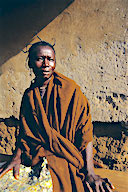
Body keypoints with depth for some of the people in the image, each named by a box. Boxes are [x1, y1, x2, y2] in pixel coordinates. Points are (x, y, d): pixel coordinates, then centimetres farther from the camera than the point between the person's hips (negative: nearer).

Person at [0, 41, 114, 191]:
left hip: (68, 158, -3)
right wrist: (17, 158, -11)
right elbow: (25, 131, 7)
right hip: (38, 157, 3)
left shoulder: (70, 89, -5)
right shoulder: (29, 95, 9)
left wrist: (89, 171, -16)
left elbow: (85, 128, -9)